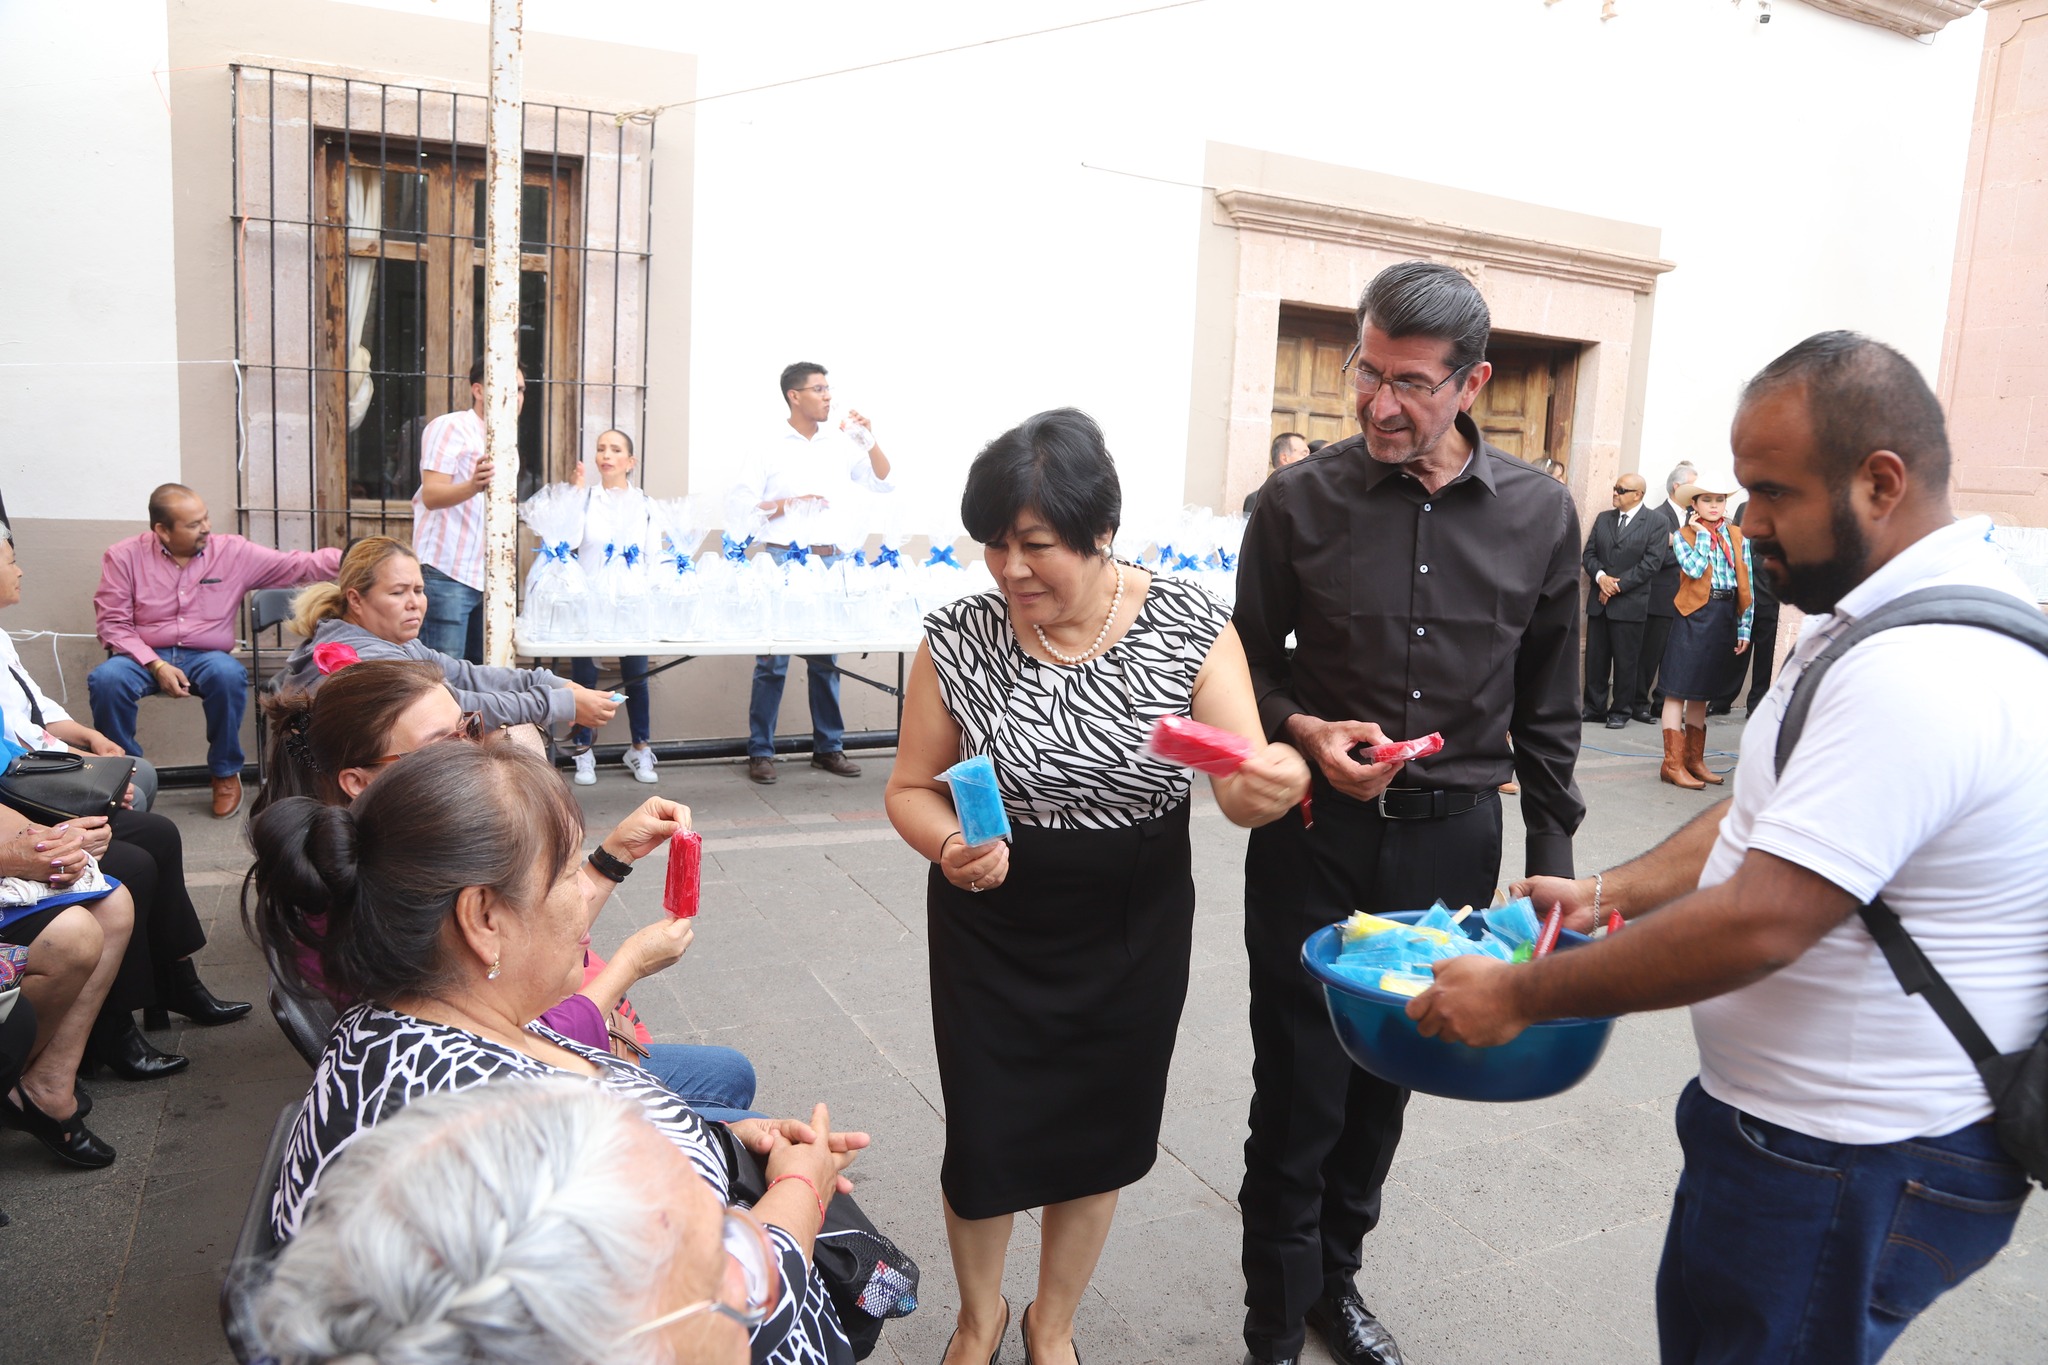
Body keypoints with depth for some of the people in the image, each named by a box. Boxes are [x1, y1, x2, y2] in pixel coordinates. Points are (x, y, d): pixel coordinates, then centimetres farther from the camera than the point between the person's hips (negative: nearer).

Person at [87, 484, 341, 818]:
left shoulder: (234, 552, 0)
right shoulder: (124, 556, -2)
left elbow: (299, 565, -3)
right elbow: (112, 622, -3)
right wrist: (156, 665, -17)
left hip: (206, 656, 0)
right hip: (144, 656, 0)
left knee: (229, 674, -34)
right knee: (106, 679, -32)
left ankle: (225, 772, -11)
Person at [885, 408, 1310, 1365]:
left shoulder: (1191, 628, -14)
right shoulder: (958, 639, -13)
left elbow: (1240, 788, -15)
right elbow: (911, 788, -4)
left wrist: (1276, 784, -39)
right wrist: (949, 846, -26)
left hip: (1134, 928, 1)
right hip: (991, 925, 0)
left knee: (1098, 1137, 17)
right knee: (984, 1138, 10)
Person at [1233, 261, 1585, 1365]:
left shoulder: (1539, 514, -1)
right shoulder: (1300, 504, -6)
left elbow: (1547, 710, 7)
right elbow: (1248, 670, 4)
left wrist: (1553, 859, 7)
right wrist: (1304, 733, -15)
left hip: (1452, 840, 2)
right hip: (1313, 836, -2)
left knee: (1387, 1079, 17)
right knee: (1298, 1094, 5)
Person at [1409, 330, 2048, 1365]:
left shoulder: (1917, 677, -27)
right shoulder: (1886, 616, 8)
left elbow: (1760, 923, -30)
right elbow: (1773, 815, 15)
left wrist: (1522, 996, -21)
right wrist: (1612, 892, 6)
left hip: (1856, 1174, -9)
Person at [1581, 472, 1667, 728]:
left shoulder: (1655, 523, -2)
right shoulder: (1603, 518, 13)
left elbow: (1651, 563, -10)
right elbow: (1589, 553, 10)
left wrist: (1618, 585, -14)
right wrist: (1601, 577, -10)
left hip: (1630, 604, -4)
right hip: (1599, 601, 5)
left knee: (1626, 662, 2)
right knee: (1595, 658, 6)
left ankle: (1621, 712, 11)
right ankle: (1595, 707, 15)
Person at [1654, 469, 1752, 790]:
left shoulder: (1738, 537, 9)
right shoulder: (1683, 535, 0)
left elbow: (1746, 585, 8)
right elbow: (1694, 569, -18)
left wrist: (1744, 628, 3)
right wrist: (1702, 534, -7)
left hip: (1725, 619, 4)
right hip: (1695, 617, -4)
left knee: (1702, 693, 14)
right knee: (1679, 691, -4)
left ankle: (1695, 759, 22)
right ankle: (1673, 763, -1)